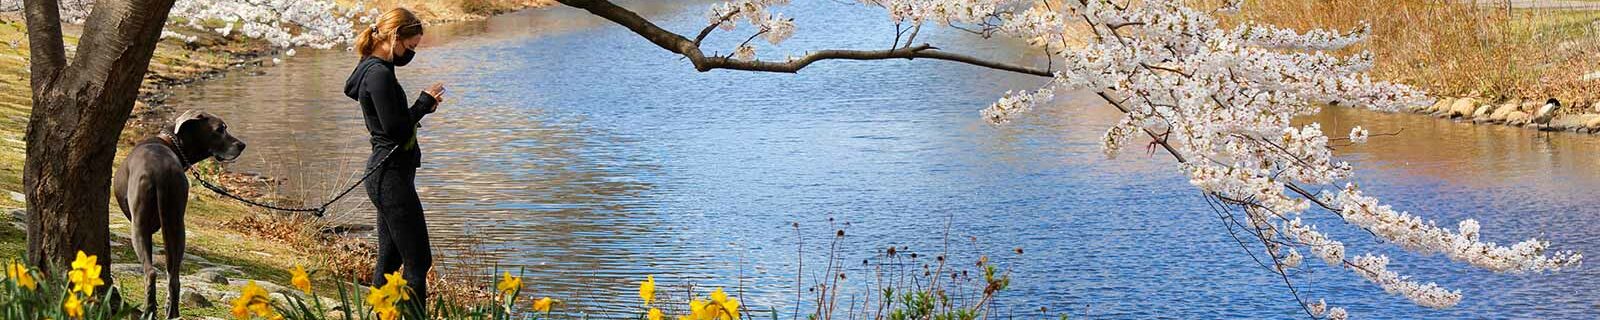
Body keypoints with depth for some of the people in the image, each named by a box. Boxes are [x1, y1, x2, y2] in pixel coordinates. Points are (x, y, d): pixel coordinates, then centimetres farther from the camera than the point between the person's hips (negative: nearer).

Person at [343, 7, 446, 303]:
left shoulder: (372, 68, 13)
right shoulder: (379, 74, -17)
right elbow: (395, 129, -21)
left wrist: (422, 106, 7)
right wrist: (424, 102, -9)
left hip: (384, 175, 11)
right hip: (392, 176, -11)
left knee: (389, 258, 15)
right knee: (418, 261, -9)